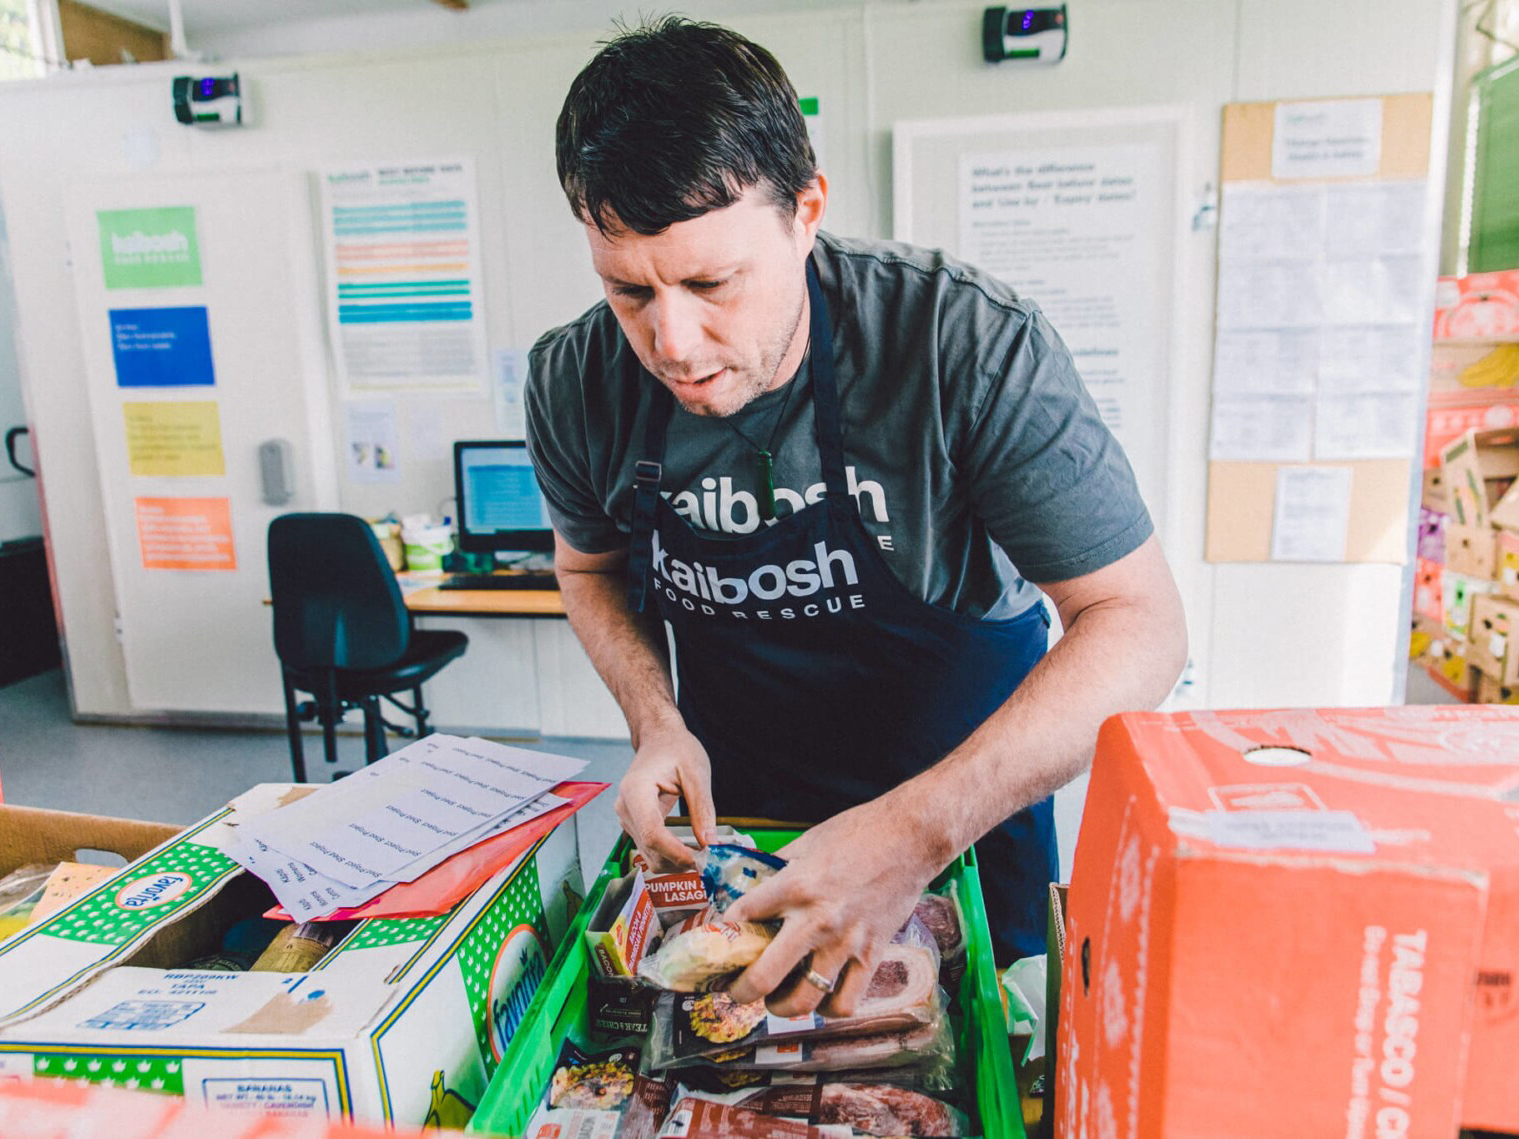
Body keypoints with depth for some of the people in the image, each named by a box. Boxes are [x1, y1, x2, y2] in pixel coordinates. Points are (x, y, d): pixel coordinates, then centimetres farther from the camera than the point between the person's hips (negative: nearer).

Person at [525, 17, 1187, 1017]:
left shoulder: (972, 345, -30)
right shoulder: (577, 383, -17)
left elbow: (1137, 623, -27)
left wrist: (918, 830, -38)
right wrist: (657, 724, -15)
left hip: (960, 811, -2)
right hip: (718, 815, 3)